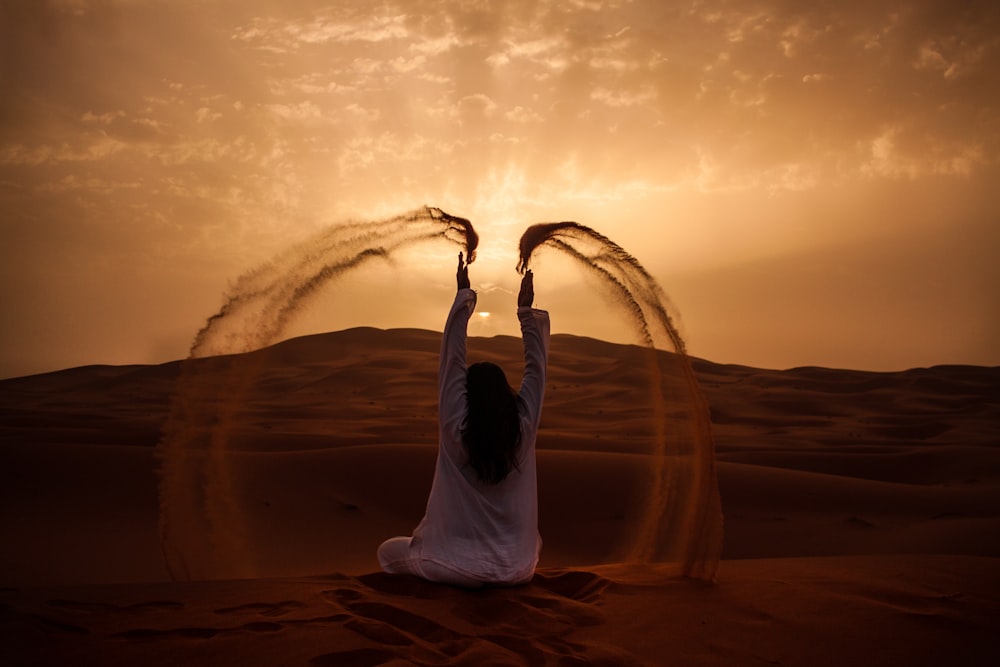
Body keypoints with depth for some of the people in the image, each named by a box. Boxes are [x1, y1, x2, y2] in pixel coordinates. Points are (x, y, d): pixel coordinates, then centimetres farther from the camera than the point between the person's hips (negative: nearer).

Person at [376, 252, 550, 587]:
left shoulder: (456, 429, -15)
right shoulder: (524, 428, -11)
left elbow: (451, 361, -9)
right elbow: (536, 368, -1)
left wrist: (463, 296, -6)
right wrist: (525, 310, 3)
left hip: (457, 567, -3)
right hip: (516, 570, 4)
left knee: (388, 551, 23)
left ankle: (466, 572, 7)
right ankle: (502, 571, 17)